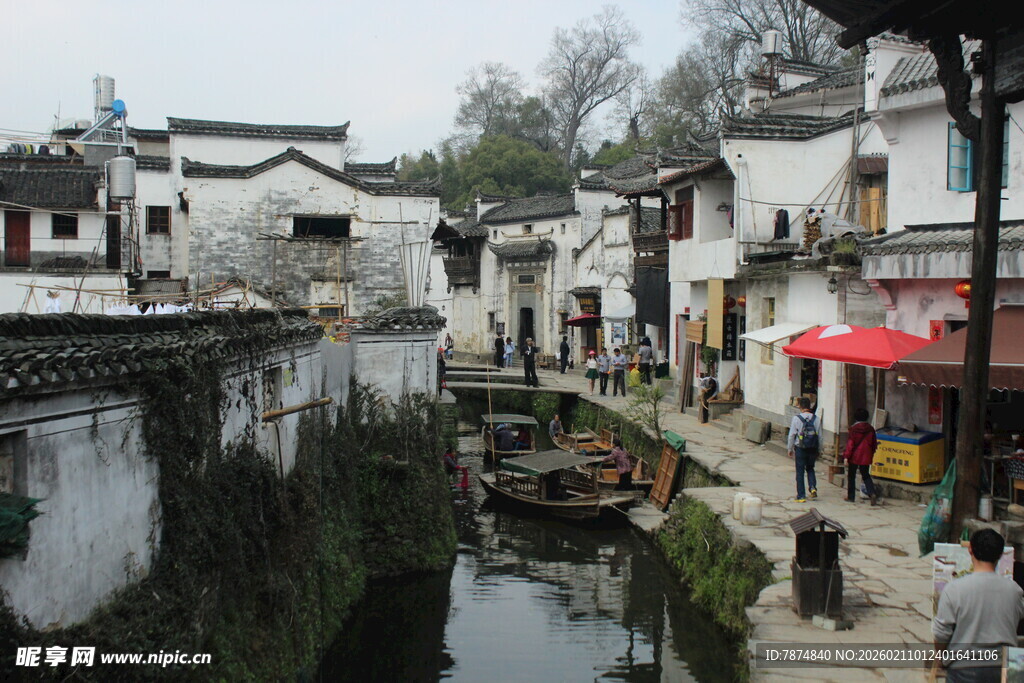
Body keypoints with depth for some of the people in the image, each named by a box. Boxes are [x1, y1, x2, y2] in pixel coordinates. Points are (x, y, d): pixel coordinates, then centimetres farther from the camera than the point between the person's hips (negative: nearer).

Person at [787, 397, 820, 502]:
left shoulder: (796, 418, -11)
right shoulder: (816, 419, -2)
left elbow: (791, 435, -8)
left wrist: (790, 449, 5)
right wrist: (818, 450, 13)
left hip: (800, 449, -3)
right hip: (813, 449, 3)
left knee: (800, 472, 6)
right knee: (810, 468, 23)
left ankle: (801, 496, 7)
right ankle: (813, 487, 2)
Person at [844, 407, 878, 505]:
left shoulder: (854, 428, -11)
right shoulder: (870, 429, 2)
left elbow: (850, 444, -13)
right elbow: (874, 444, 9)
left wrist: (846, 456, -9)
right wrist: (871, 455, 21)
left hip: (854, 457, -4)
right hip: (866, 457, 4)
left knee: (851, 476, 9)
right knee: (866, 476, 13)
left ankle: (851, 497, 13)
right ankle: (872, 494, -9)